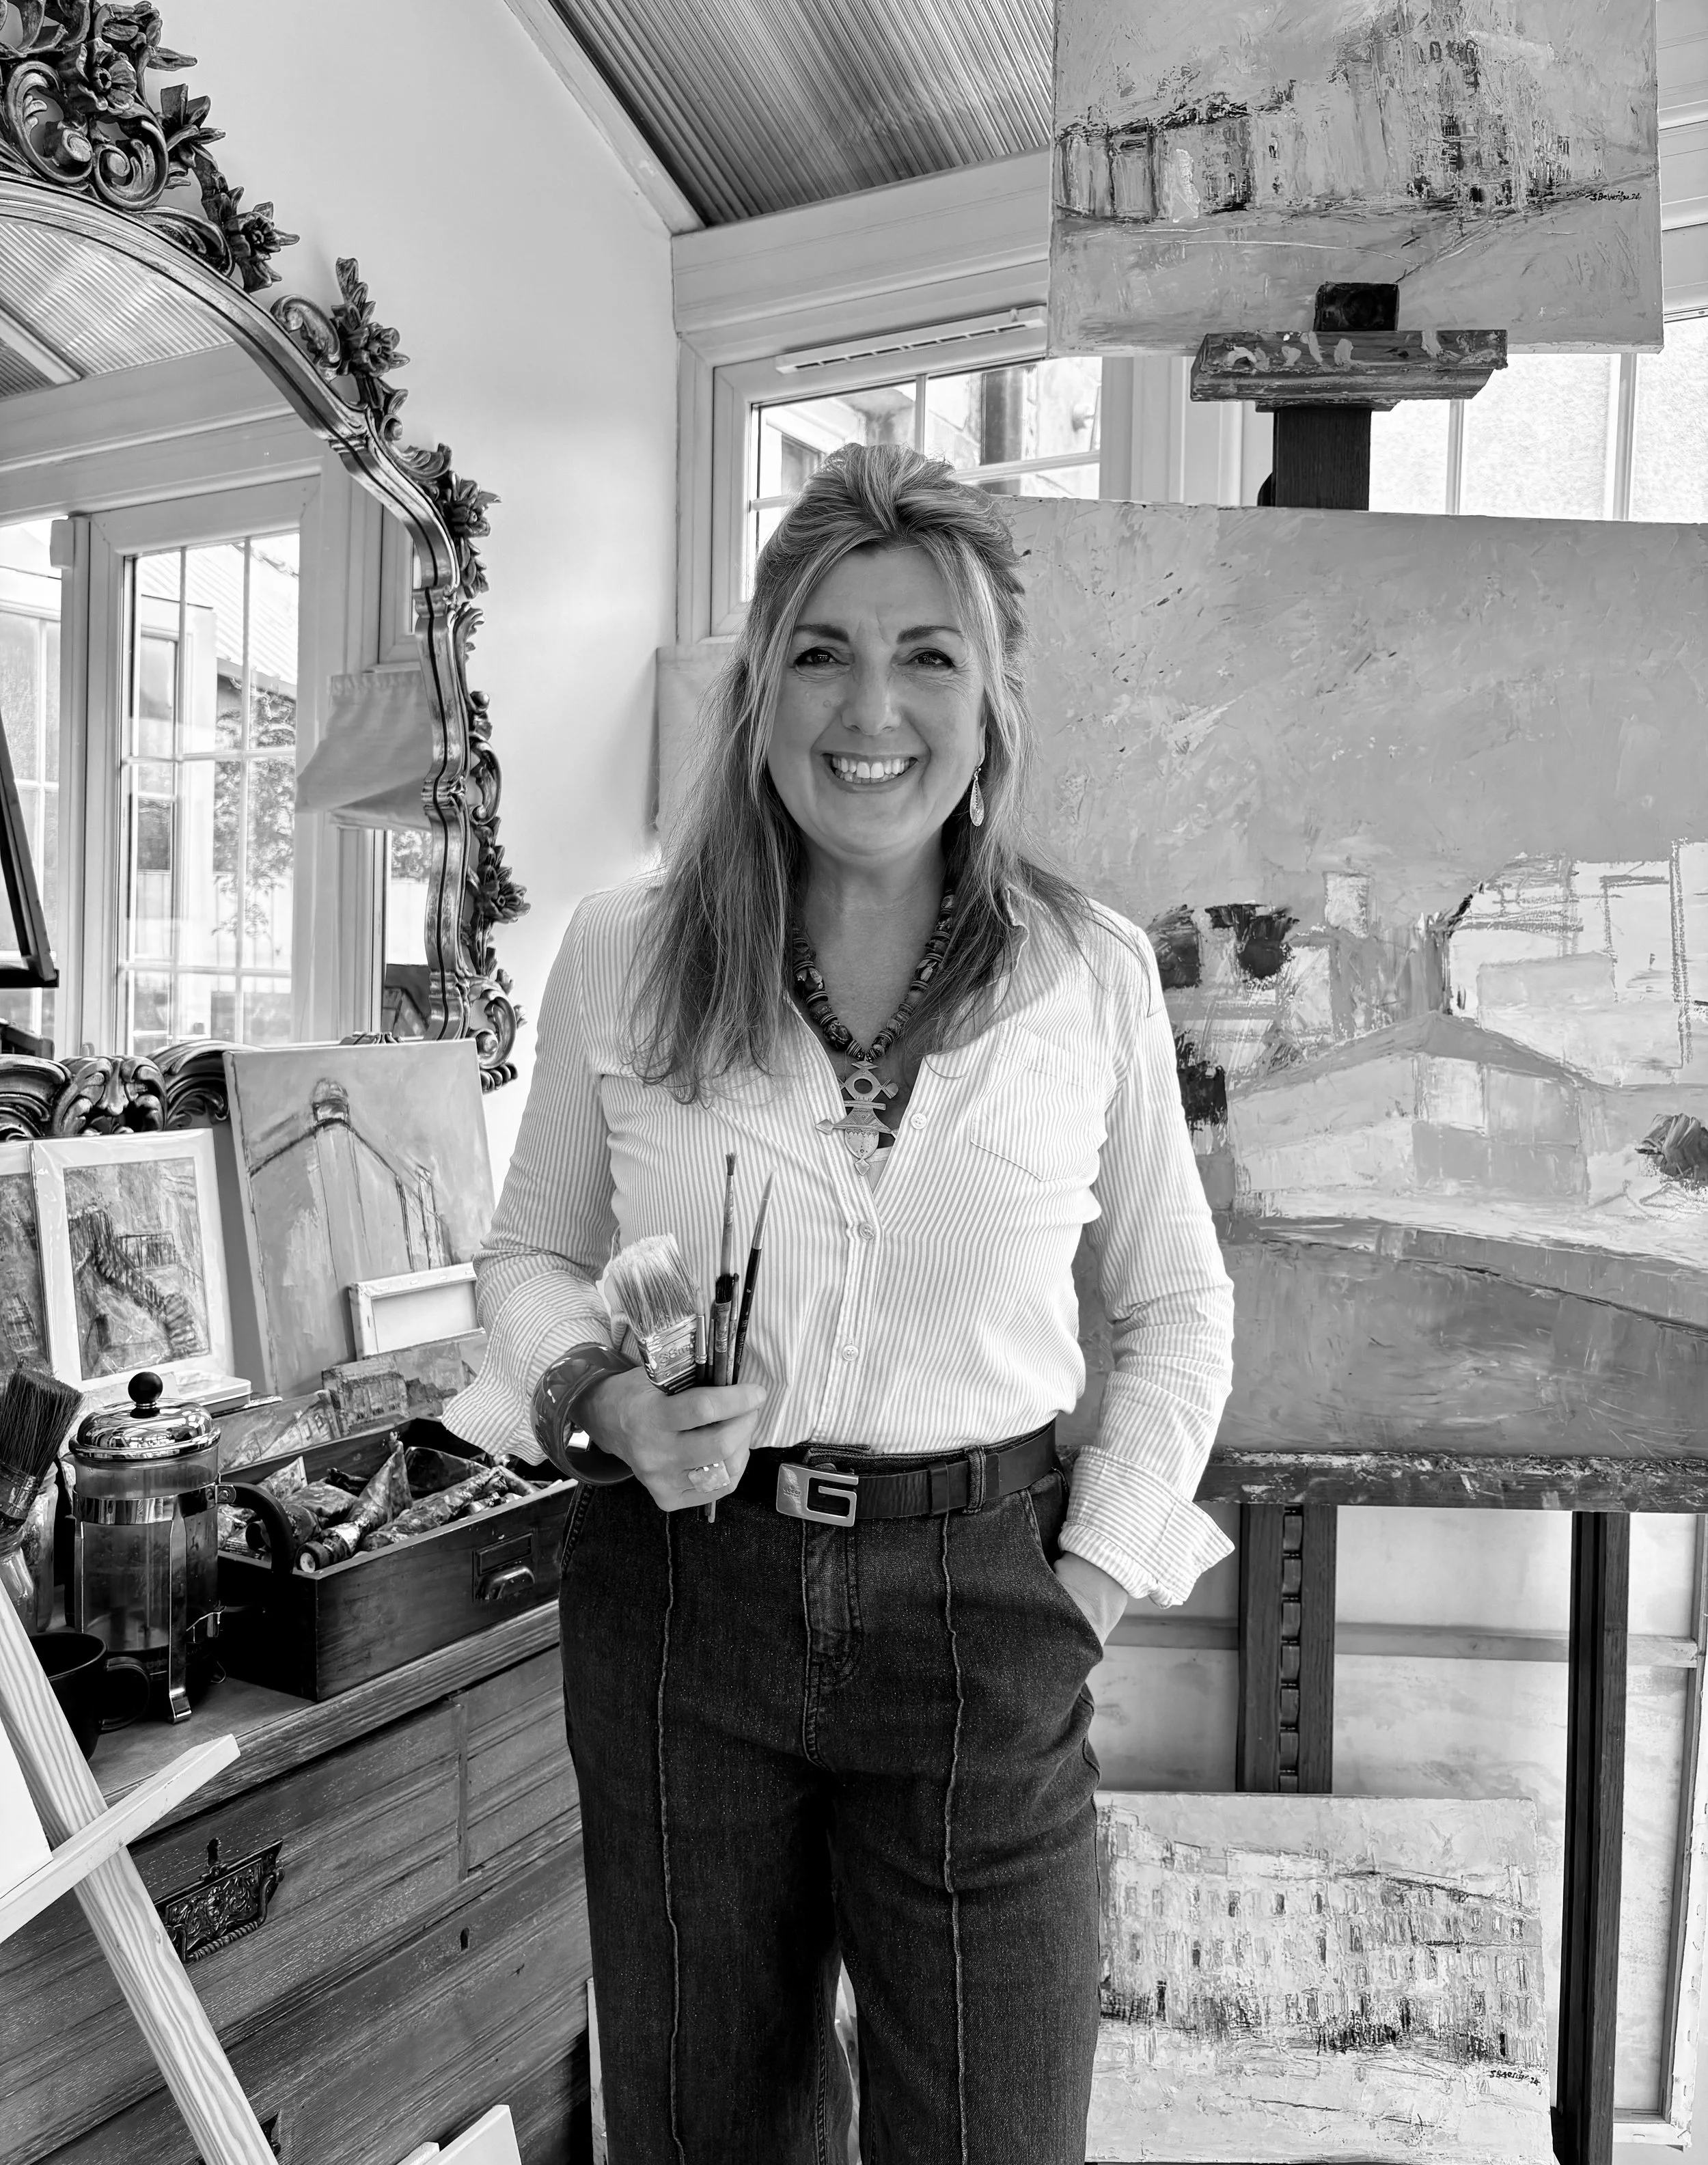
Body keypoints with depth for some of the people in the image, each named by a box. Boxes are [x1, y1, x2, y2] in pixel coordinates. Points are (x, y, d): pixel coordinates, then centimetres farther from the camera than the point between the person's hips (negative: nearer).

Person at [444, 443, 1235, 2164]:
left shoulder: (1094, 975, -4)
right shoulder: (622, 955, -4)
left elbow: (1179, 1310, 7)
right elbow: (531, 1252, 8)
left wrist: (1097, 1571, -1)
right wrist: (601, 1398, -11)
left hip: (979, 1606, 0)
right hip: (678, 1592, 1)